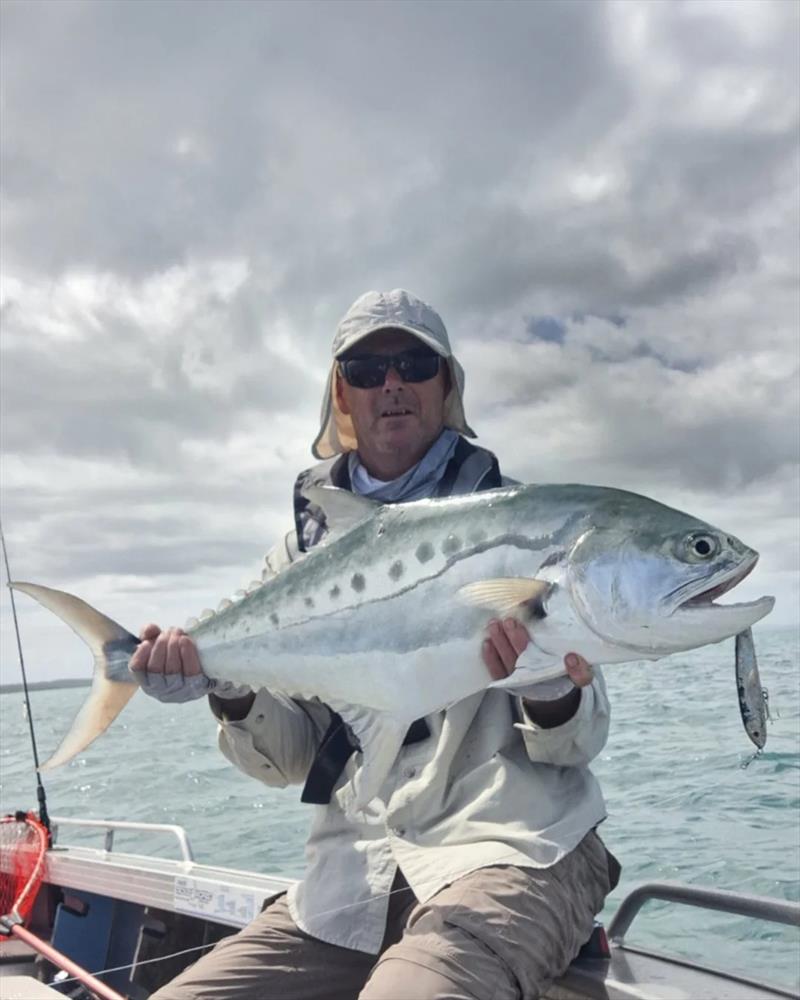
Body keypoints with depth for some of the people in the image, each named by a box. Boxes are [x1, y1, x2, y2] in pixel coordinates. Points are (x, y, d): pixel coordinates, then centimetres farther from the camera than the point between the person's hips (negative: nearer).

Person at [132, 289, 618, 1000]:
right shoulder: (306, 548, 11)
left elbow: (579, 742, 0)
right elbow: (291, 761, 11)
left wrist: (555, 696, -23)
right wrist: (233, 694, -9)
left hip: (513, 848, -3)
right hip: (353, 870, 4)